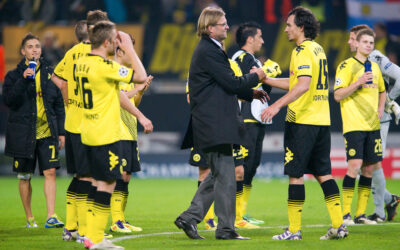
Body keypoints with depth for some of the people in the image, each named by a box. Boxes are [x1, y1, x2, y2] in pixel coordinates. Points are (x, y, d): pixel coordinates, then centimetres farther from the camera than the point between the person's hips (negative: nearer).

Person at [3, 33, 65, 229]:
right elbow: (9, 100, -11)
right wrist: (23, 80, -21)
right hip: (23, 134, -1)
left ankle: (51, 216, -14)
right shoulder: (14, 75, 3)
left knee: (50, 172, -11)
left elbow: (59, 104, 13)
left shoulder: (50, 73, 10)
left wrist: (61, 131, 8)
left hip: (47, 132, 1)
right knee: (25, 176, 4)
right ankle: (29, 218, 15)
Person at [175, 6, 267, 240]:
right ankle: (226, 228, -2)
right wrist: (255, 77, -1)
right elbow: (231, 83, -17)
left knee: (218, 175, 14)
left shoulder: (210, 50, 18)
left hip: (214, 124, 11)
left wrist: (250, 93, 19)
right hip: (214, 124, -11)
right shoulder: (209, 52, -15)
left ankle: (189, 217, 14)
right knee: (224, 175, -6)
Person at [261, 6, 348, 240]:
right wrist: (265, 79, 25)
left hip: (303, 122, -9)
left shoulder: (303, 51, -12)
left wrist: (278, 105, -31)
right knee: (323, 173, 10)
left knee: (295, 174, -3)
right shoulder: (318, 49, 17)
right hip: (322, 121, 9)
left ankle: (294, 229, -3)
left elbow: (303, 84, -26)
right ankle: (339, 225, 5)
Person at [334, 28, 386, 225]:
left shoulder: (374, 67, 16)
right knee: (355, 166, -15)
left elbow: (382, 91, 29)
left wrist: (380, 108, 12)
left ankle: (360, 214, 11)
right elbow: (338, 95, -10)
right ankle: (345, 214, -10)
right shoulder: (347, 65, -4)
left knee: (369, 168, 5)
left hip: (372, 125, 7)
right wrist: (358, 83, -20)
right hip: (354, 125, -7)